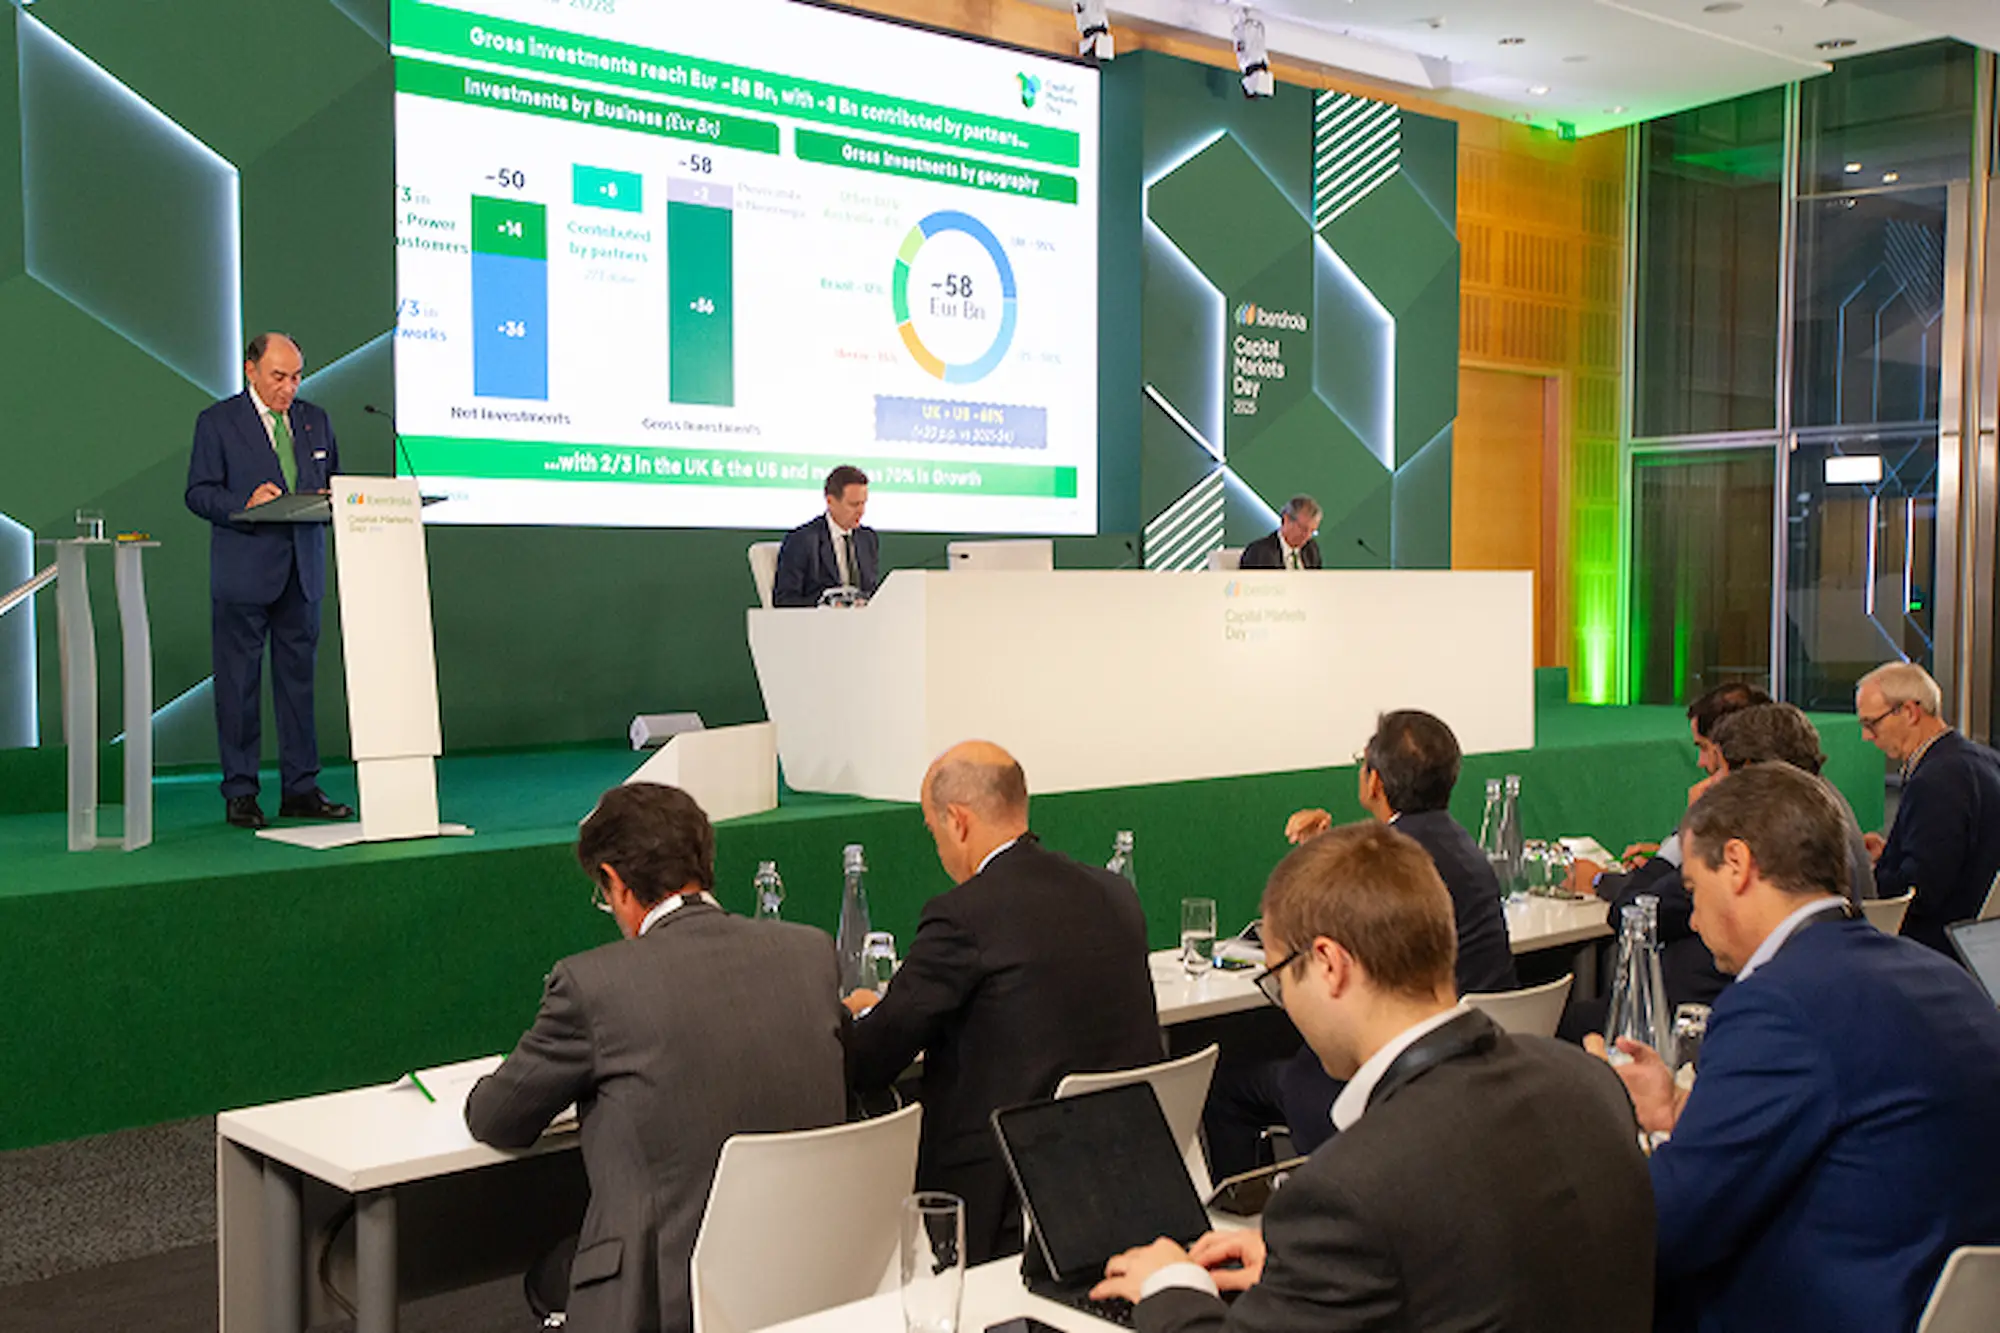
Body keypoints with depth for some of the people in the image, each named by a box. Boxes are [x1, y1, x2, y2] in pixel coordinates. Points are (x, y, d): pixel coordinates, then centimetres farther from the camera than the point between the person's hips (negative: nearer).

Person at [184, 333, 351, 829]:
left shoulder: (315, 419, 12)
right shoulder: (217, 421, -1)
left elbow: (335, 483, 18)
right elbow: (199, 493, -5)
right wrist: (246, 504, -22)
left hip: (302, 570, 4)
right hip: (243, 572, -4)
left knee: (298, 677, 7)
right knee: (238, 682, 1)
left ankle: (301, 789, 14)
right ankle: (239, 793, 9)